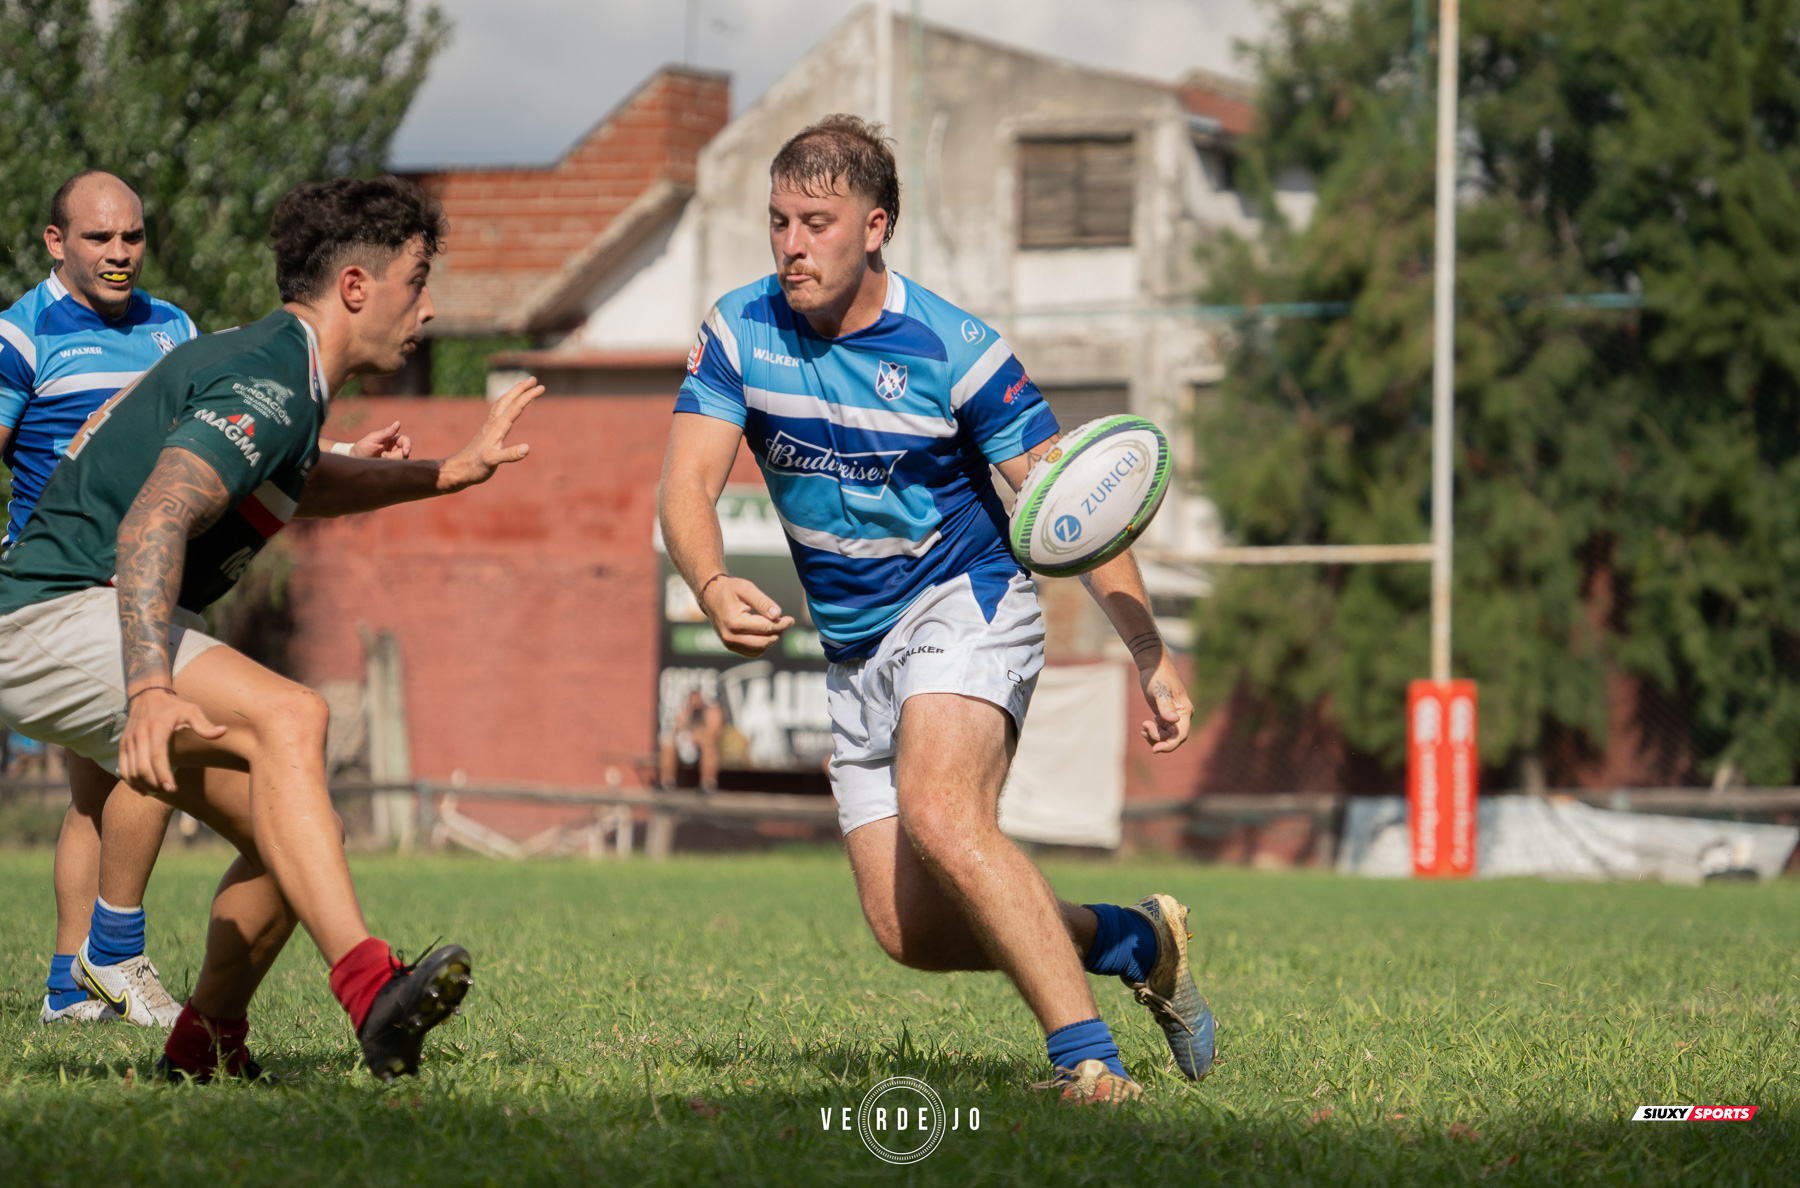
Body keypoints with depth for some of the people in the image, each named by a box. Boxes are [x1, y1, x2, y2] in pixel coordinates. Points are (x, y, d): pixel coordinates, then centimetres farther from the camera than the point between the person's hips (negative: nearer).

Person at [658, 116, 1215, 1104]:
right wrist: (713, 587, -36)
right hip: (855, 652, 6)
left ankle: (1088, 1062, -33)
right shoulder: (739, 332, -5)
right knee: (910, 930, -1)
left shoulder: (954, 349, -16)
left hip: (964, 608, -6)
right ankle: (1131, 942, 21)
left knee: (938, 811, -34)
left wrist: (1151, 655, -20)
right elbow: (688, 481, -13)